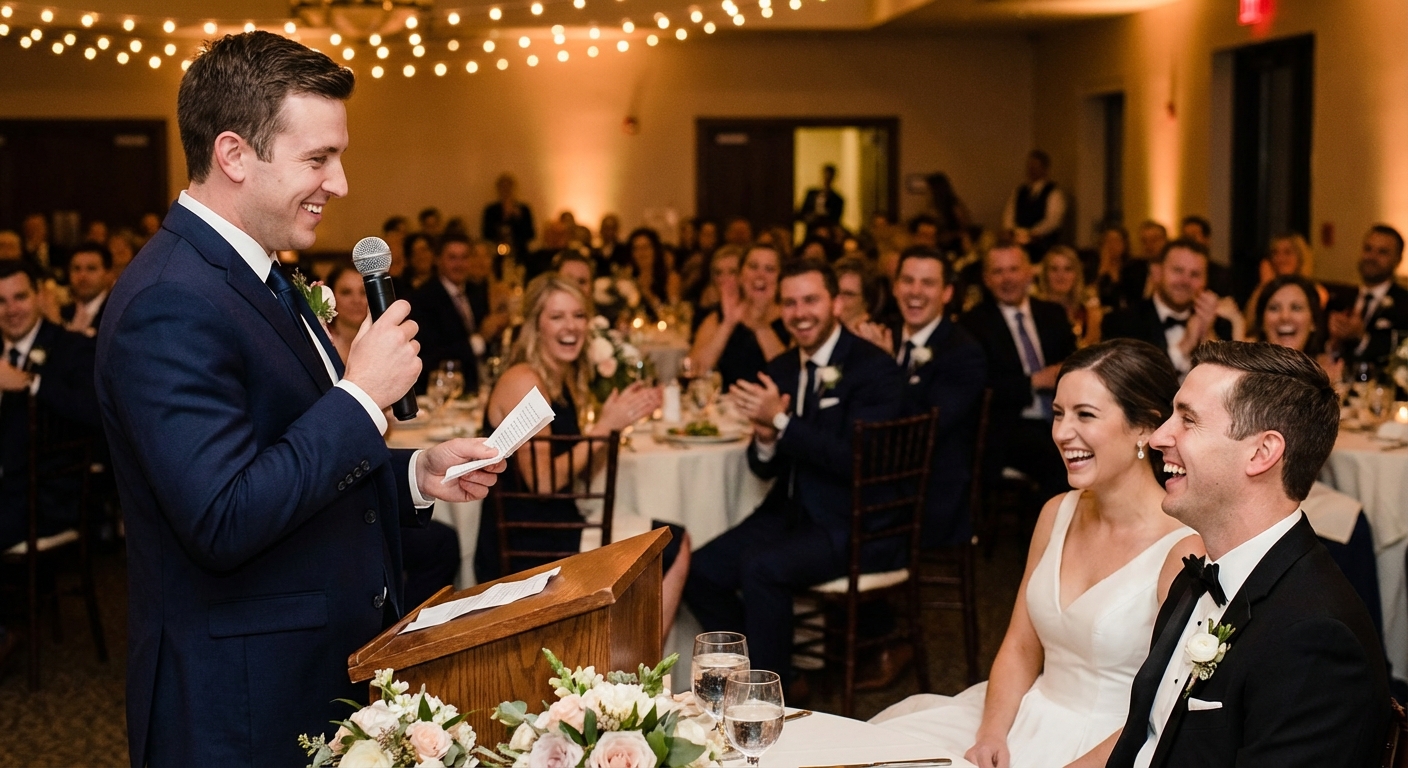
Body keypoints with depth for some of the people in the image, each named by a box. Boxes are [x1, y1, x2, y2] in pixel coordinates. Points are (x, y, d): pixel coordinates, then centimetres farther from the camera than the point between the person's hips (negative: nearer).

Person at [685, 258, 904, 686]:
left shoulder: (874, 368, -11)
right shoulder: (781, 370, 10)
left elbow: (857, 460, -22)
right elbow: (765, 469, 11)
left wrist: (782, 421, -24)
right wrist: (765, 439, -13)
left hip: (854, 525, -7)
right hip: (791, 513, 7)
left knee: (761, 567, -29)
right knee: (700, 571, -10)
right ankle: (753, 668, 9)